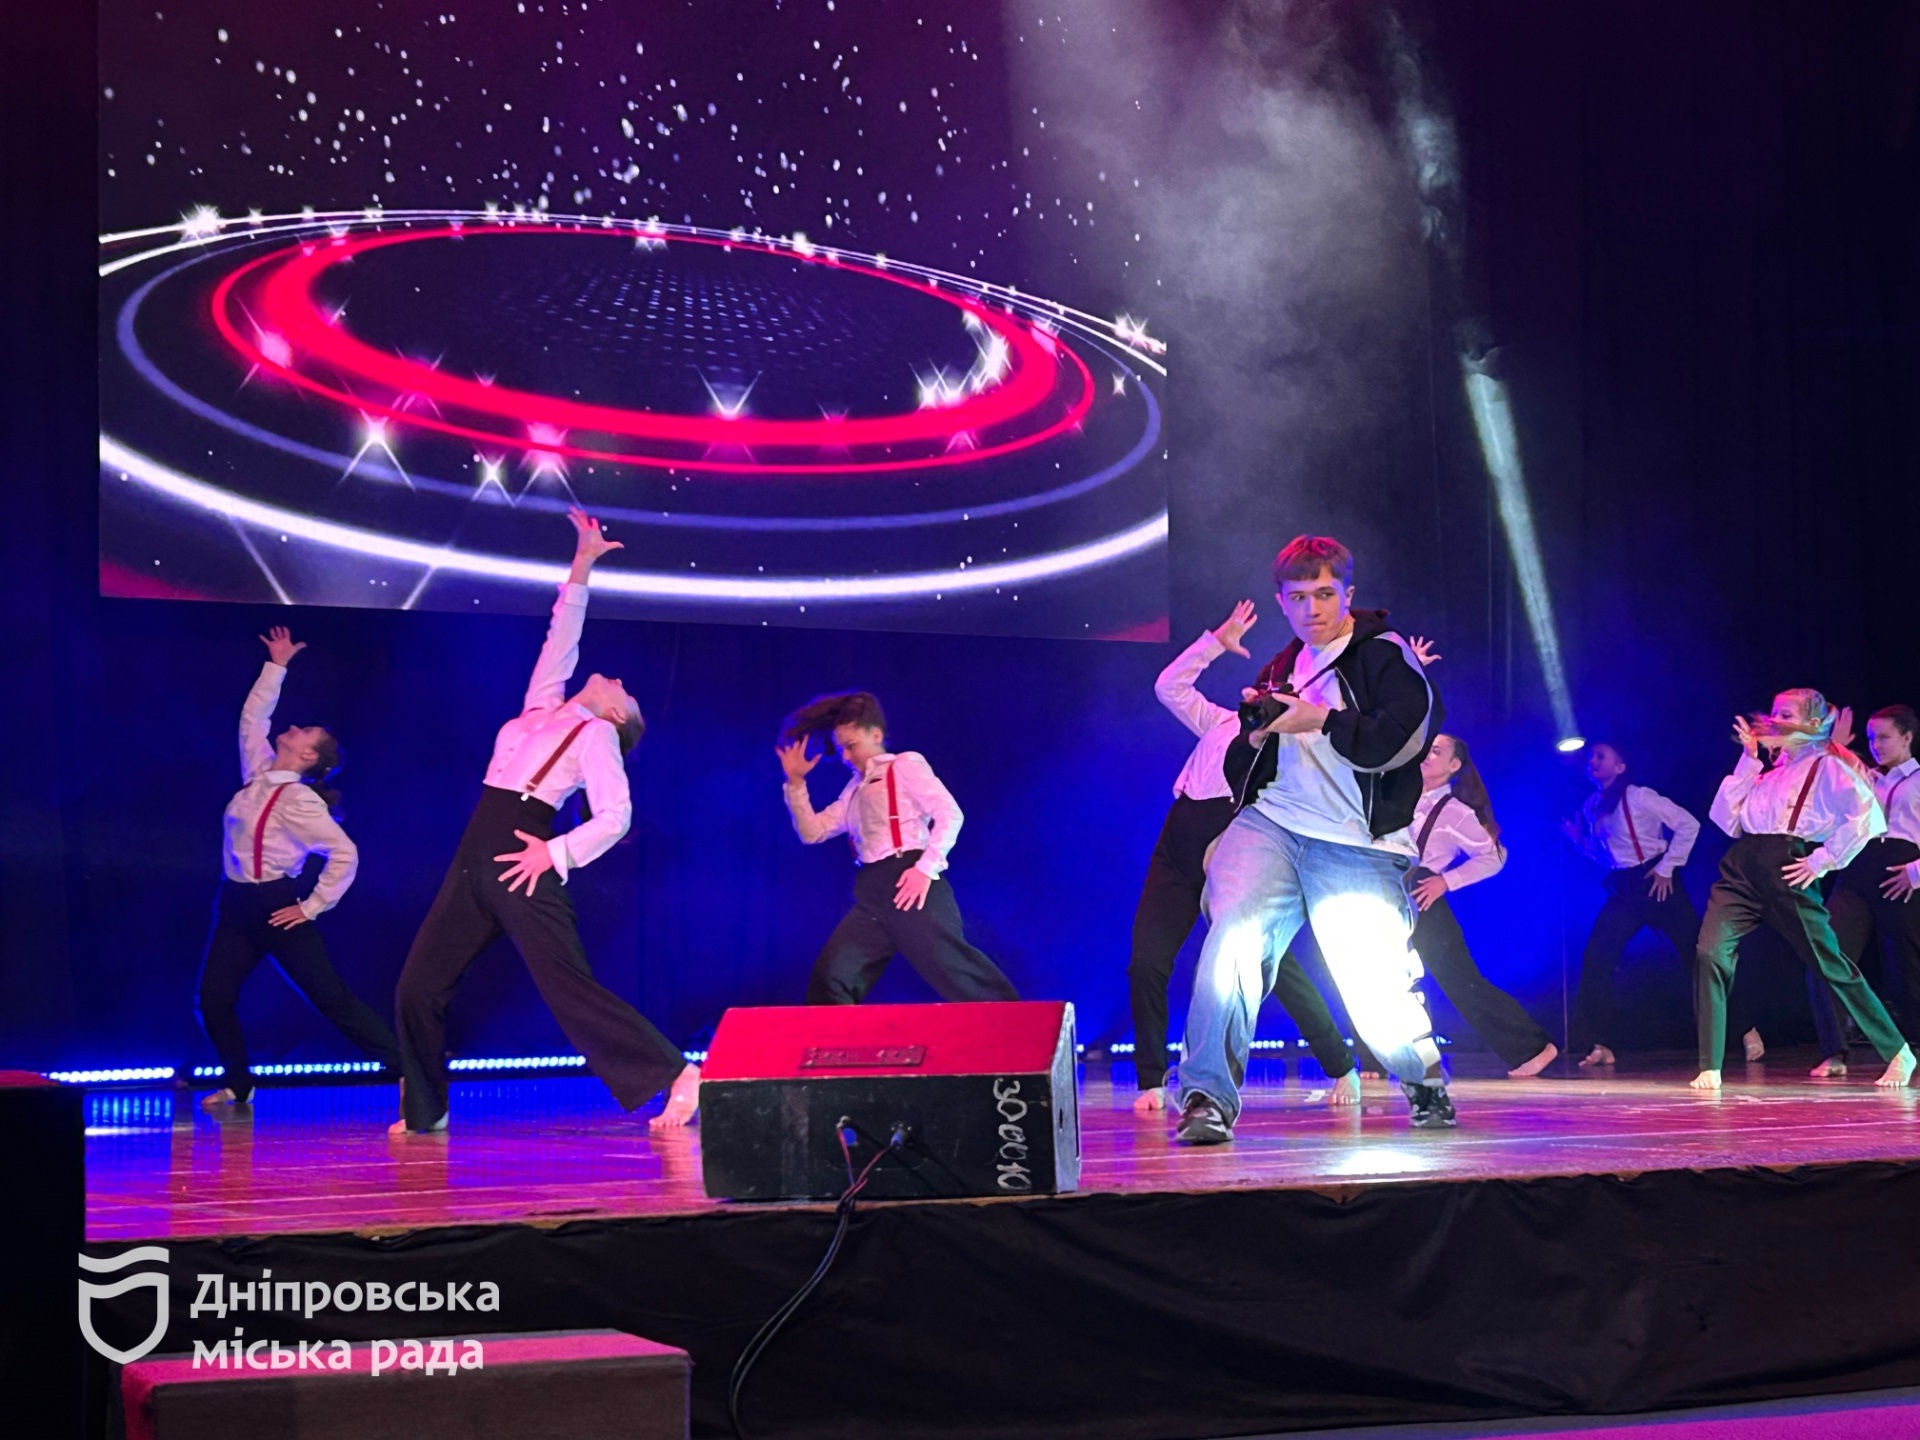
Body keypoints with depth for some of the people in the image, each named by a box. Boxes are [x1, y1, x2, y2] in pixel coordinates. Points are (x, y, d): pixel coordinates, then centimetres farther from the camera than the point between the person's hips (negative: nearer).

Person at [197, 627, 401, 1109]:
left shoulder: (299, 801, -15)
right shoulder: (258, 774, 6)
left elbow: (345, 855, -21)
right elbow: (252, 716, 18)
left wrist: (312, 907, -15)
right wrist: (277, 666, 16)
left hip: (276, 909, -7)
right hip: (236, 907, 7)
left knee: (331, 998, -8)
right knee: (213, 1000, 2)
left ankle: (406, 1066, -6)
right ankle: (237, 1085, 18)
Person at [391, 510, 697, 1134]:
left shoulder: (595, 735, 2)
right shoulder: (542, 706, 20)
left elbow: (616, 815, -8)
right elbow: (562, 634, 26)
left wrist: (556, 853, -14)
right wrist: (582, 565, 26)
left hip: (523, 865, -7)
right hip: (474, 859, 7)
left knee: (569, 988, -13)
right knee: (418, 988, 6)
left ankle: (675, 1075, -11)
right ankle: (424, 1109, 19)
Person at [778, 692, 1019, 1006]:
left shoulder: (905, 765, 4)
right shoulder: (854, 789, 25)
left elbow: (950, 815, -7)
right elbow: (812, 831, 23)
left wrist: (926, 868, -18)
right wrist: (795, 782, 14)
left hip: (910, 884, -7)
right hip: (871, 894, 7)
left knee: (950, 965, -13)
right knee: (830, 976, -4)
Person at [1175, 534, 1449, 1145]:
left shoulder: (1385, 655, 5)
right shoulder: (1279, 670, 23)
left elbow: (1400, 739, -11)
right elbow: (1238, 774, 24)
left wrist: (1321, 721, -11)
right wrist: (1258, 738, 3)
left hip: (1356, 844, -4)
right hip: (1269, 825, 4)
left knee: (1376, 989, -7)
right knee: (1235, 934, -24)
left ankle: (1425, 1080, 26)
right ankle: (1208, 1095, -24)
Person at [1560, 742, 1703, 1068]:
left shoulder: (1639, 797, -11)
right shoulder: (1591, 806, 9)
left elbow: (1688, 825, -12)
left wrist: (1667, 867, -13)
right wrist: (1578, 839, -1)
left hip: (1654, 883, -6)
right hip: (1621, 889, 6)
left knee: (1695, 953, -1)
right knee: (1596, 958, -8)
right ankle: (1601, 1044, -4)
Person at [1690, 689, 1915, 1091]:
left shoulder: (1827, 766, 3)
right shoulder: (1767, 768, 23)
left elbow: (1867, 816, -13)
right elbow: (1726, 819, 12)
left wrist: (1823, 860, -13)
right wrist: (1748, 760, 12)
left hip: (1787, 873, -5)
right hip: (1741, 869, 5)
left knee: (1831, 965, 1)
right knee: (1711, 954, -16)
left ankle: (1898, 1054, 17)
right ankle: (1710, 1069, -15)